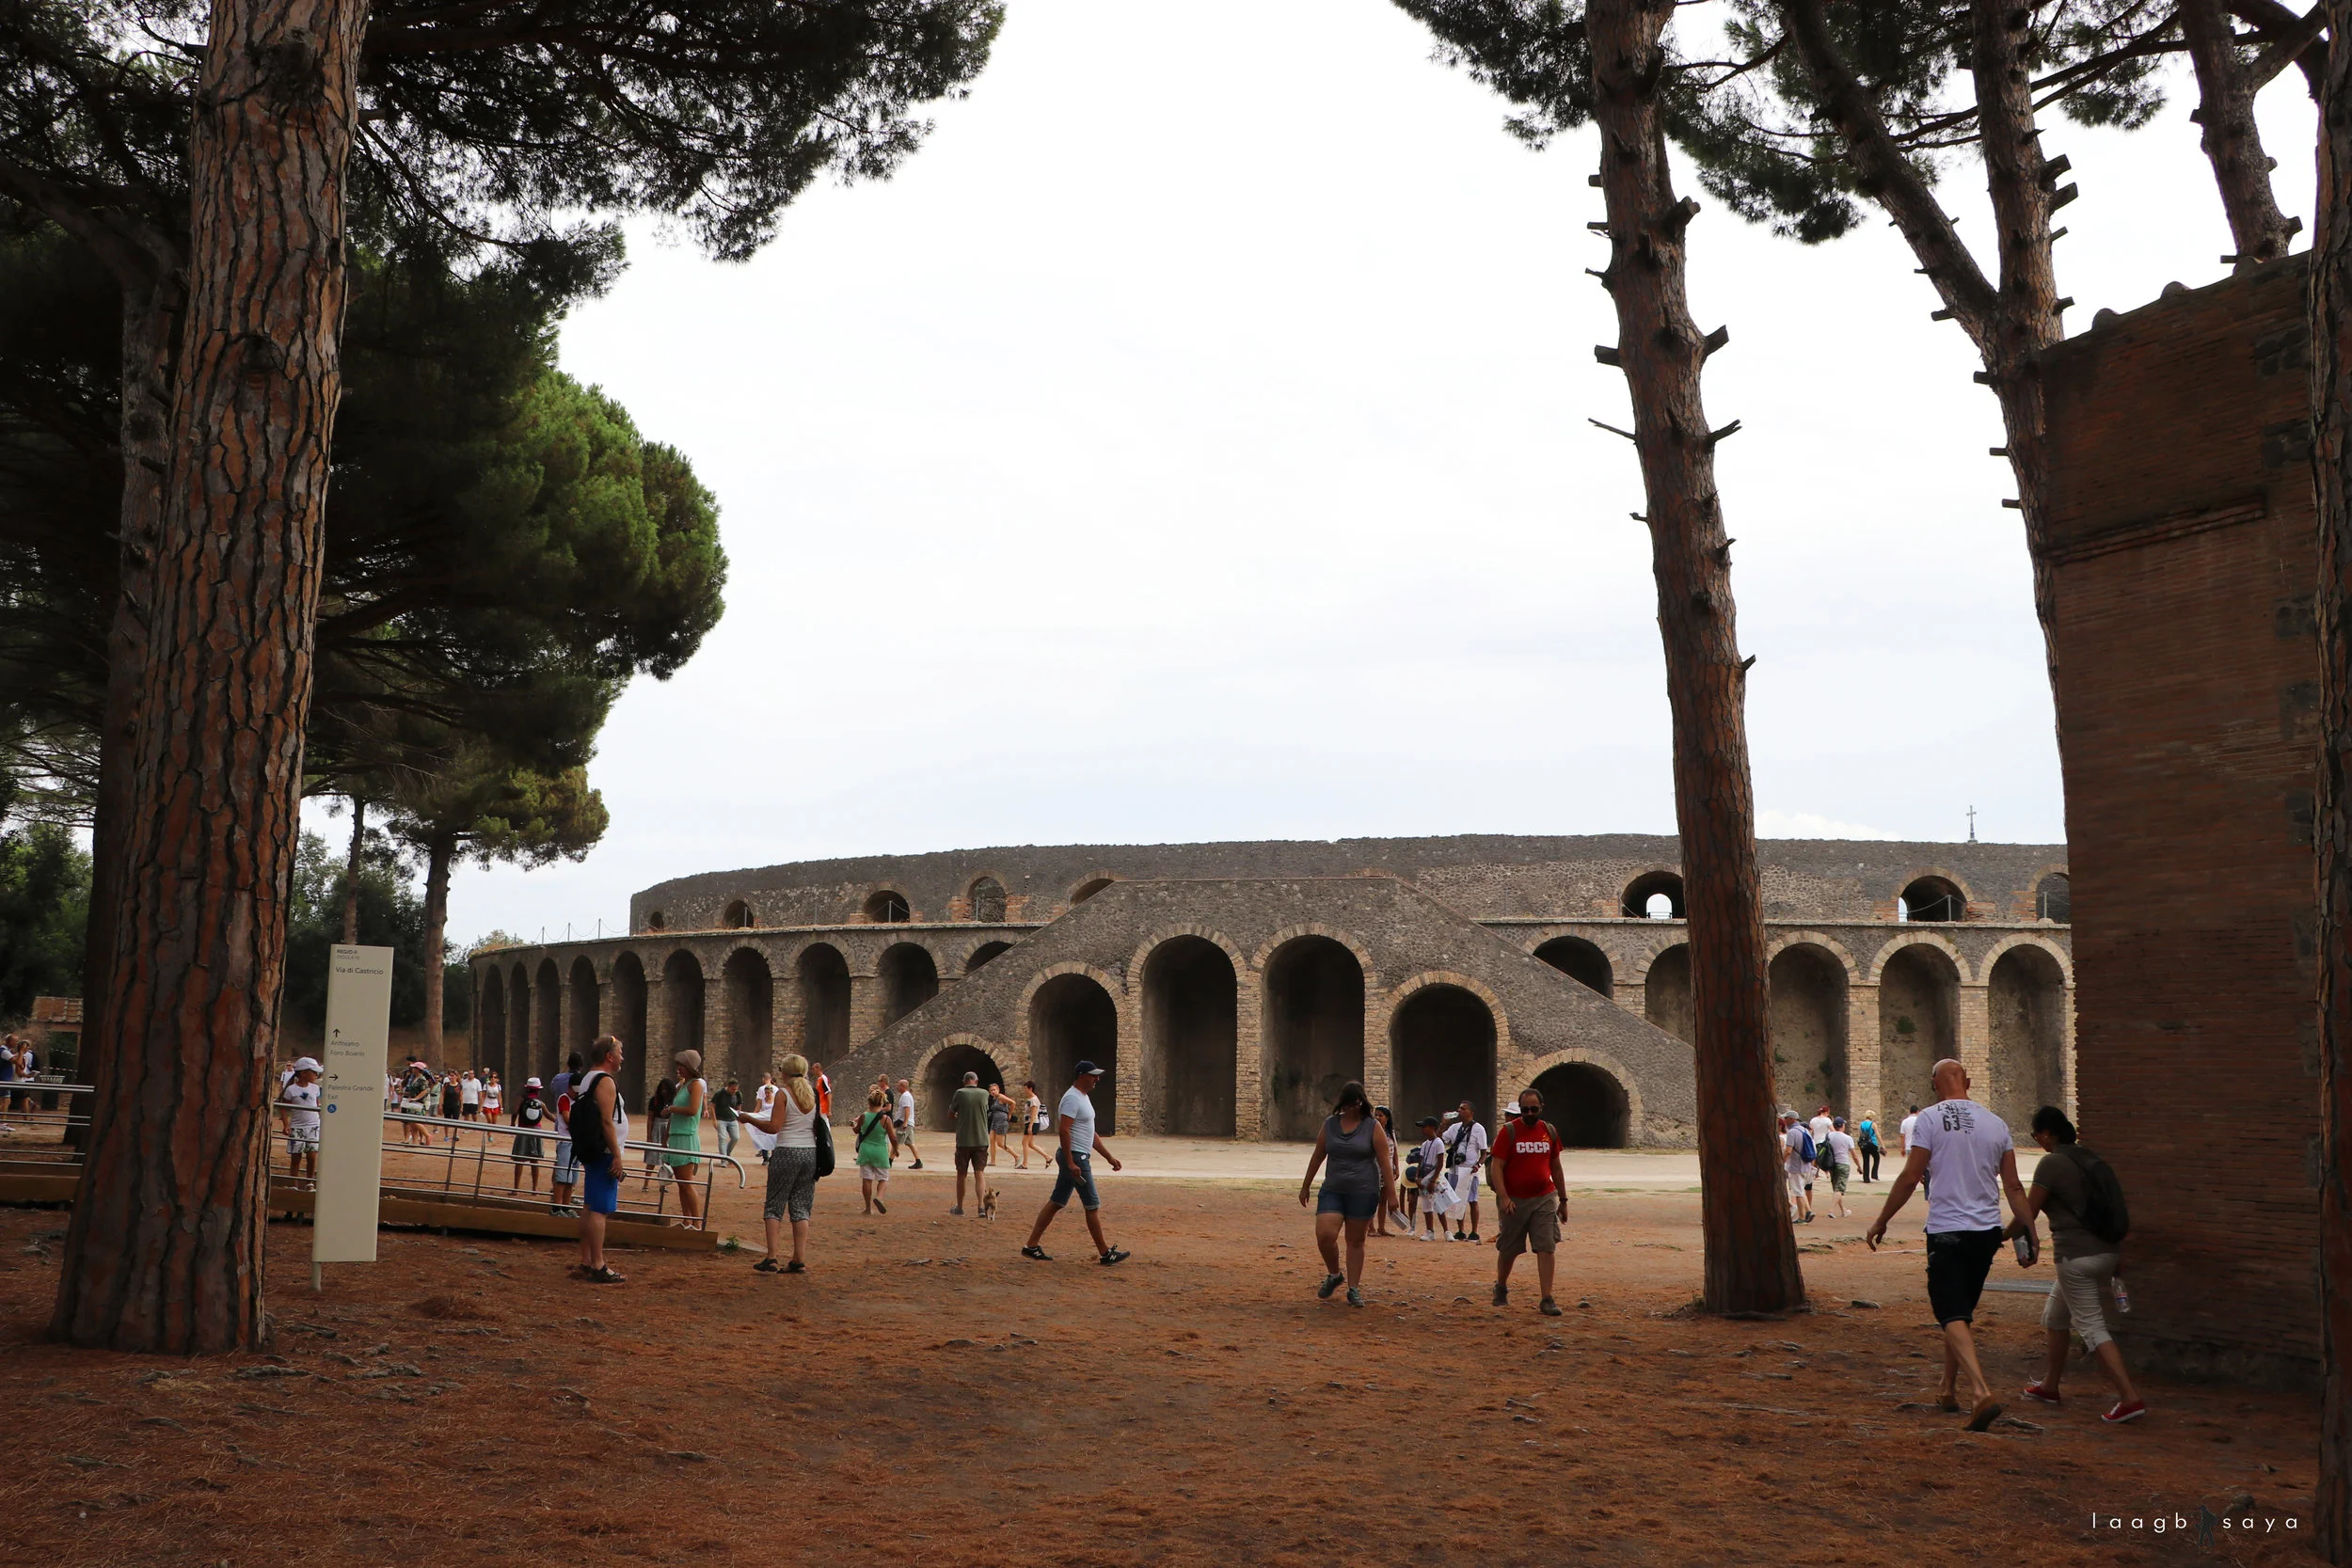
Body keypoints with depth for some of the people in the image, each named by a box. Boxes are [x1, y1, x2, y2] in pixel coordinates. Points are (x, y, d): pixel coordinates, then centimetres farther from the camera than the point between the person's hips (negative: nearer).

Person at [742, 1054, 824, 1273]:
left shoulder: (784, 1094, -7)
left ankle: (771, 1259, -3)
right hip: (810, 1153, 5)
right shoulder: (815, 1095, 7)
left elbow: (774, 1127, -13)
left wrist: (750, 1119, -2)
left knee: (774, 1206, 4)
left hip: (787, 1153, -5)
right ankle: (799, 1260, 4)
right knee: (801, 1208, 8)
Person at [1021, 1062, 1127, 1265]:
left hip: (1076, 1158, 10)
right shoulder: (1072, 1098, -16)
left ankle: (1032, 1246, 13)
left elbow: (1091, 1133, 23)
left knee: (1056, 1203, 11)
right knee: (1093, 1205, -4)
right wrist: (1071, 1163, -26)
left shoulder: (1084, 1097, 17)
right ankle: (1105, 1253, 3)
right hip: (1075, 1157, -10)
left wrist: (1109, 1156, 21)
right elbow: (1064, 1130, -23)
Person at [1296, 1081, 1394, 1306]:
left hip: (1363, 1192, -2)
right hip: (1333, 1190, 2)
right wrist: (1305, 1186, 15)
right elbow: (1318, 1156, 13)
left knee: (1356, 1241, 4)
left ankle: (1354, 1289, 15)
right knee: (1324, 1235, -10)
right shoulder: (1330, 1124, 5)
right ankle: (1333, 1275, 16)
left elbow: (1384, 1160, -6)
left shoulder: (1373, 1127, -3)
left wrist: (1390, 1192, -11)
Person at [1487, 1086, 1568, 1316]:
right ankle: (1501, 1288, 33)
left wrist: (1563, 1198, 17)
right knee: (1508, 1249, 10)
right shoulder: (1508, 1131, -6)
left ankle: (1547, 1300, -5)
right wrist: (1503, 1197, -20)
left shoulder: (1549, 1131, 6)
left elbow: (1555, 1168, 16)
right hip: (1514, 1201, -2)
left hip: (1544, 1199, 2)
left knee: (1546, 1248, -7)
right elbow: (1496, 1166, -10)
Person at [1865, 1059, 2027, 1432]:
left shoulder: (1930, 1119, -7)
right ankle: (1948, 1390, 27)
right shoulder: (1996, 1123, 6)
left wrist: (1882, 1220, 1)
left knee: (1953, 1316, -8)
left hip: (1947, 1230, -5)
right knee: (1962, 1312, 19)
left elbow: (1910, 1177, -8)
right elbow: (2013, 1186, 7)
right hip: (1988, 1231, 5)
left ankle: (1981, 1392, -27)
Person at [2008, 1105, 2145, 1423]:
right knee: (2054, 1314, 22)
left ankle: (2130, 1398, -14)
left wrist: (2005, 1234, 10)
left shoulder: (2052, 1163, -12)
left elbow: (2028, 1214, -8)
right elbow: (2112, 1208, 16)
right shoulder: (2090, 1159, 12)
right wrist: (2117, 1256, 23)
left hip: (2077, 1257, -9)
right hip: (2107, 1252, 9)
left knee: (2092, 1328, -6)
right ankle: (2049, 1386, 31)